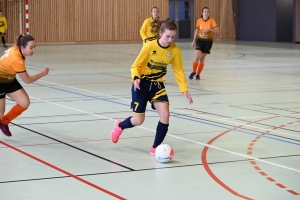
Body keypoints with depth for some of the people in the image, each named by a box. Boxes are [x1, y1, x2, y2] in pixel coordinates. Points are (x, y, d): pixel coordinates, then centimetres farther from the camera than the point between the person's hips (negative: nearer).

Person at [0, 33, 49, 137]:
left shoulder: (16, 48, -14)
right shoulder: (17, 60, -36)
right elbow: (27, 80, -24)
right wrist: (42, 74, -12)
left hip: (9, 79, 8)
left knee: (25, 103, -2)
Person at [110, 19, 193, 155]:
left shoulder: (175, 50, -11)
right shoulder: (150, 46, -20)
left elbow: (179, 71, -1)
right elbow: (135, 66, -12)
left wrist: (184, 90, -11)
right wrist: (136, 78, -31)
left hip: (157, 85, 3)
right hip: (142, 84, -3)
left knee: (165, 115, -16)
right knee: (139, 120, -2)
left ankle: (155, 148, 2)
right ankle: (119, 126, 33)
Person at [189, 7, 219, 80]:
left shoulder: (211, 20, -9)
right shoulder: (199, 21, -2)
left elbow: (217, 30, -18)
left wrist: (209, 29, -33)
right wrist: (194, 41, 11)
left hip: (208, 41, -1)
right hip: (200, 40, 1)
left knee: (202, 59, 3)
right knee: (197, 57, -13)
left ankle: (198, 74, 16)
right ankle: (194, 72, 7)